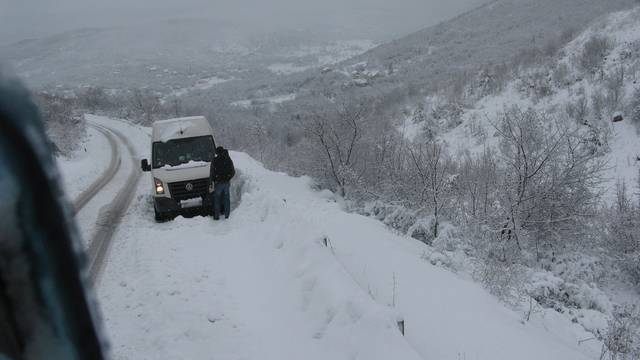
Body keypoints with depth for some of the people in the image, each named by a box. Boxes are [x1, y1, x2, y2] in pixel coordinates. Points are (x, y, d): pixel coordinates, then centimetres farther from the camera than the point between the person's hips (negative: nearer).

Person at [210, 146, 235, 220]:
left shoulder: (215, 160, -8)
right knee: (226, 199, 11)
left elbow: (212, 172, -8)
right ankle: (227, 215, 13)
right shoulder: (228, 160, 5)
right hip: (226, 182, 4)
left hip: (218, 183, -4)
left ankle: (216, 216, 5)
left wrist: (212, 180, 8)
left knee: (217, 199, 6)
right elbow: (233, 172, 10)